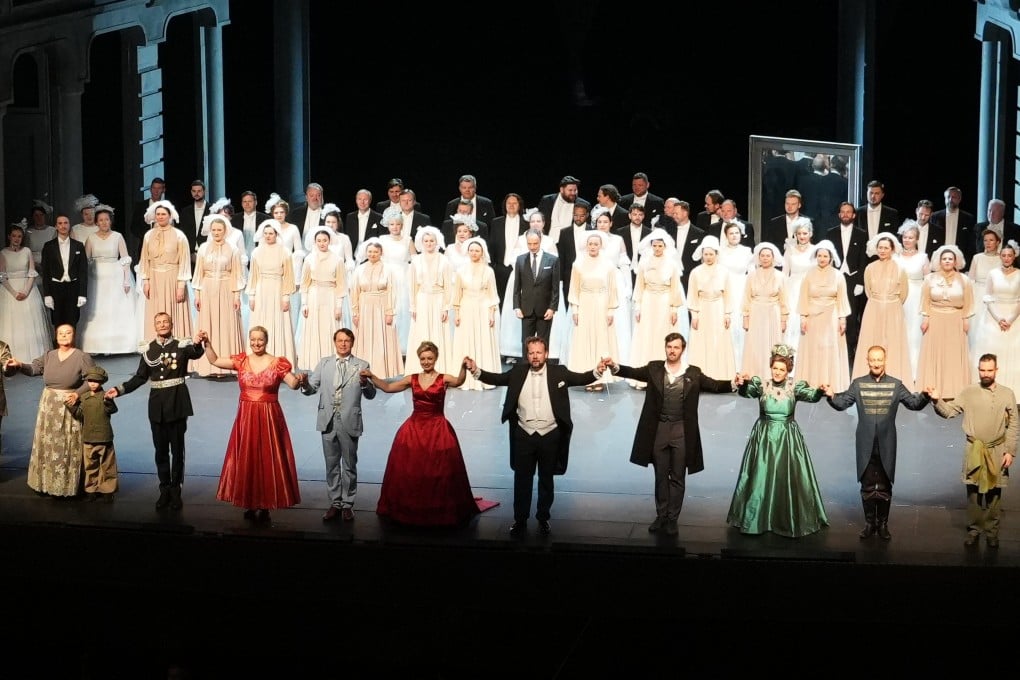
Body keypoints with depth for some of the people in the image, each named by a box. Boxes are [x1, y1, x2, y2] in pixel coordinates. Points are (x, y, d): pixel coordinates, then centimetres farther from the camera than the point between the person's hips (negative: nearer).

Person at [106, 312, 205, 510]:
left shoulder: (181, 345, -3)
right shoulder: (149, 349, 5)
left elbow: (196, 353, -24)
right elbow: (140, 377, 9)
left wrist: (197, 343, -46)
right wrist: (119, 390, 1)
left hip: (177, 402, -3)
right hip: (157, 402, 3)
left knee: (177, 448, 5)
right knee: (160, 449, 9)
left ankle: (175, 491, 13)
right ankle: (164, 490, 19)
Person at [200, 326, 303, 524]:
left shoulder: (277, 363, -3)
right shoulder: (241, 361, 4)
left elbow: (293, 384, -11)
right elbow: (214, 361, 3)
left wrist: (299, 380, -32)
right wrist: (207, 343, -10)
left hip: (269, 418, -2)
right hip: (245, 418, 3)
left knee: (268, 460, 1)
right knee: (246, 460, 7)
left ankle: (265, 507, 10)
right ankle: (250, 505, 18)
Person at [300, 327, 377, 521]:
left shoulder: (361, 366, 0)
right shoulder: (323, 363, 7)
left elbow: (371, 395, -3)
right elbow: (312, 388, 1)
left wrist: (365, 383, -24)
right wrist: (305, 383, -21)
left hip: (349, 422, -2)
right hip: (328, 421, 2)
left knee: (349, 465, 7)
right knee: (331, 465, 11)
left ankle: (347, 504, 18)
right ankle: (335, 503, 21)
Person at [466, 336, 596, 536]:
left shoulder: (558, 372, -4)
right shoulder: (518, 371, -1)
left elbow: (581, 378, -8)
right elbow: (497, 378, 0)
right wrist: (476, 371, -15)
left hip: (550, 436, -1)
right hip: (524, 435, 1)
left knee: (546, 480, 13)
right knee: (522, 480, 10)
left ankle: (543, 518, 27)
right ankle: (520, 519, 22)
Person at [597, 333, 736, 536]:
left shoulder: (693, 373, -2)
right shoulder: (654, 368, 0)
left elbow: (716, 385, -7)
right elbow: (633, 372, -10)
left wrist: (734, 383, -27)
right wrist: (615, 366, -29)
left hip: (681, 432, -1)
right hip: (659, 430, 1)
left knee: (677, 478, 7)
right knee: (661, 476, 13)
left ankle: (672, 519, 16)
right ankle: (661, 516, 24)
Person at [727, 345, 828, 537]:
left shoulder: (795, 387, -2)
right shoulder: (761, 385, -1)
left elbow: (811, 396, -19)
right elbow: (746, 392, -20)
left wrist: (820, 391, -42)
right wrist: (743, 383, -43)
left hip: (787, 438, 0)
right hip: (764, 437, 0)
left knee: (789, 479, 2)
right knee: (760, 478, 3)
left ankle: (789, 521, 15)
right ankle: (757, 519, 16)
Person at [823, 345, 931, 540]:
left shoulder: (896, 385, 1)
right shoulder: (858, 384, 2)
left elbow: (914, 403, 1)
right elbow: (842, 404, 2)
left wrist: (924, 396, -19)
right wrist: (832, 396, -18)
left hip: (886, 445, 0)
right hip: (866, 444, 0)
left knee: (885, 486, 7)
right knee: (867, 485, 7)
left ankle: (883, 524, 17)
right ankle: (869, 523, 18)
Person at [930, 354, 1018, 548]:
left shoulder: (1007, 394, -1)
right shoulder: (968, 392, -2)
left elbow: (1013, 426, 0)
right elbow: (948, 411, -6)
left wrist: (1010, 451, -5)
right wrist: (937, 401, -26)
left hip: (997, 451, 0)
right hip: (974, 451, 0)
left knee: (994, 492, 7)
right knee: (973, 491, 6)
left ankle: (992, 532, 18)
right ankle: (974, 530, 18)